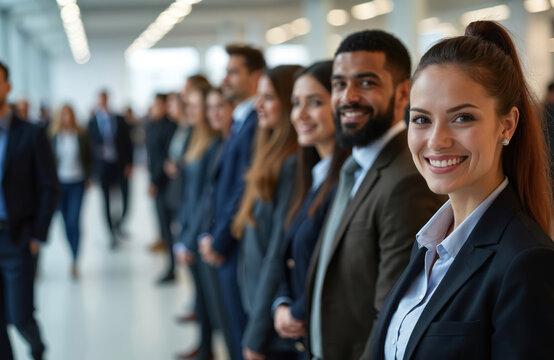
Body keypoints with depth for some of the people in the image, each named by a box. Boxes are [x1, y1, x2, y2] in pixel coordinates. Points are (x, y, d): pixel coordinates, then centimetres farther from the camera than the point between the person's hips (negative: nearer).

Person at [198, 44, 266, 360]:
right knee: (236, 326, 16)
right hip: (227, 249, 9)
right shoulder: (240, 122, 14)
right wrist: (211, 235, 11)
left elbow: (244, 189, -20)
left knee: (245, 334, -1)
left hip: (240, 247, -9)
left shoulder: (254, 124, -17)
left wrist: (219, 241, -12)